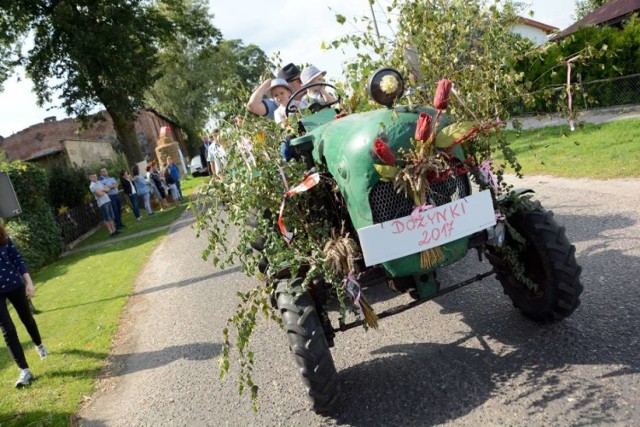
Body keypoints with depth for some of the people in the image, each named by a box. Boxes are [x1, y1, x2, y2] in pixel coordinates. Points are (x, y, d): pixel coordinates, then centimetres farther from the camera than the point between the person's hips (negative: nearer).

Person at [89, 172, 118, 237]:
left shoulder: (99, 182, 15)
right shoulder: (92, 186, -9)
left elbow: (108, 189, 10)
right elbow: (100, 194, -18)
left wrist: (102, 190, -6)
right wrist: (104, 190, 0)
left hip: (108, 201, 8)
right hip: (102, 203, -8)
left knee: (111, 217, 10)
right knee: (107, 219, -3)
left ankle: (114, 230, 17)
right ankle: (111, 232, 1)